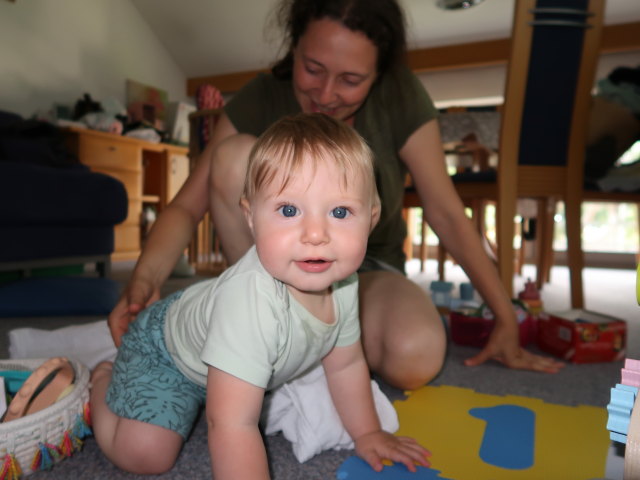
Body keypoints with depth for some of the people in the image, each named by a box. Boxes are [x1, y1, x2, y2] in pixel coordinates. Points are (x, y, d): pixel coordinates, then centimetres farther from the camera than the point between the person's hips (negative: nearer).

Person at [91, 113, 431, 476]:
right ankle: (105, 380, 15)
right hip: (164, 349, -6)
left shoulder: (344, 285, -21)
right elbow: (232, 425, -44)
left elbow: (346, 365, -4)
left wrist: (368, 434, 3)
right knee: (147, 452, -16)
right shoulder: (250, 300, -46)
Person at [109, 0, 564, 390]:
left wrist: (506, 318, -10)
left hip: (367, 268, 0)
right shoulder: (261, 100, -15)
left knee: (416, 358, -33)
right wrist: (146, 278, -36)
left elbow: (446, 213, -13)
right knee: (236, 154, -26)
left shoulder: (401, 98, -16)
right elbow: (188, 205, -17)